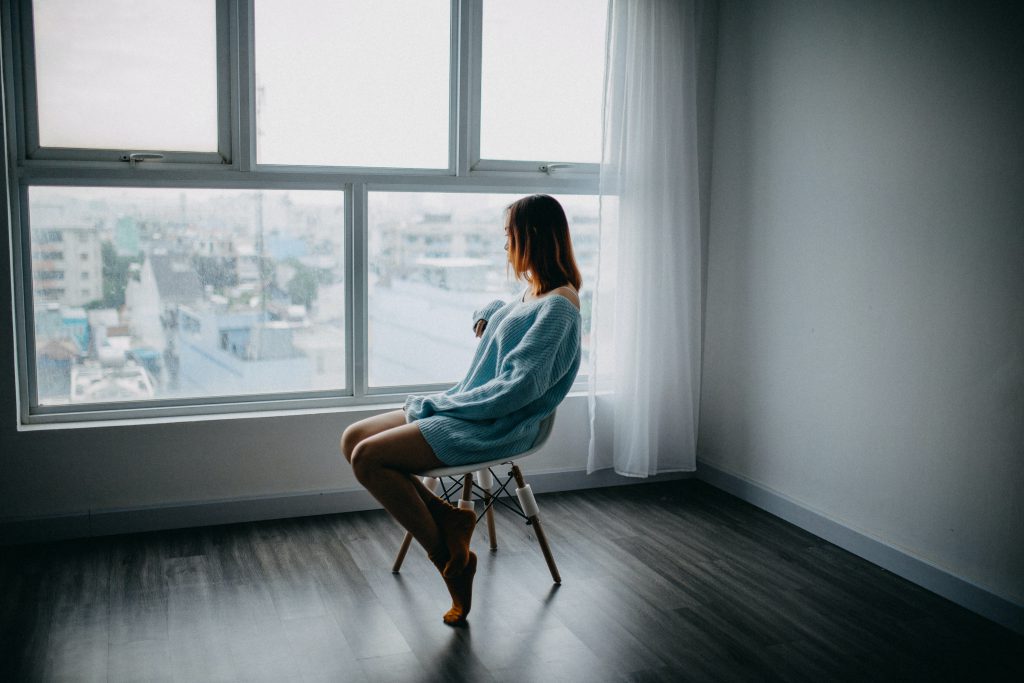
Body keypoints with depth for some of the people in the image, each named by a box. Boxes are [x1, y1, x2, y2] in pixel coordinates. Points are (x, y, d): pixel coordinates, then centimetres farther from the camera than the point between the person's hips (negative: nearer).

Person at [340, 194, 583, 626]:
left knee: (368, 458, -20)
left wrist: (435, 405, -18)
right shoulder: (536, 291, 13)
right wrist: (485, 316, 13)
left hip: (496, 429, -10)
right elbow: (499, 311, 38)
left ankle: (448, 558, -7)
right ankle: (447, 520, -1)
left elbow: (519, 388, -24)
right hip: (468, 411, 10)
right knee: (353, 439, 1)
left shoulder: (558, 307, -17)